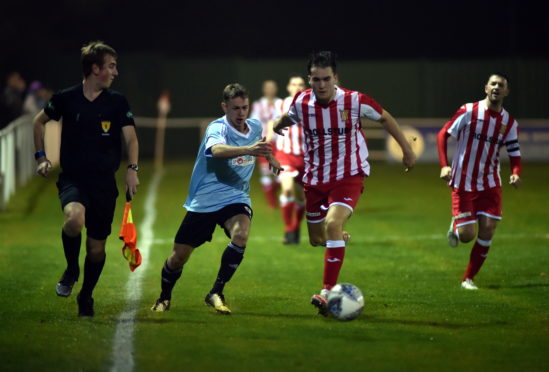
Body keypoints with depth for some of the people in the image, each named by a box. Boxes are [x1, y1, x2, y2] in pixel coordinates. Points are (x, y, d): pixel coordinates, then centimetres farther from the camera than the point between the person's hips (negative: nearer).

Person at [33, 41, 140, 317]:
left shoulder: (117, 102, 2)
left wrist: (132, 169, -20)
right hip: (72, 178, -2)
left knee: (97, 248, 5)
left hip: (104, 183, 2)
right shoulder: (66, 98, 0)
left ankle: (86, 298, 29)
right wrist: (41, 157, 11)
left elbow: (130, 138, -3)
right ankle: (72, 269, -5)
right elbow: (39, 121, 16)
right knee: (75, 217, -33)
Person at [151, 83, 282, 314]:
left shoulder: (255, 127, 1)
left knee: (241, 235, -29)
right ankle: (164, 298, 32)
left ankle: (216, 293, -16)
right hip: (204, 201, -3)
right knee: (179, 256, 2)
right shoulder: (217, 128, -19)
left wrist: (269, 157, 27)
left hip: (236, 198, 3)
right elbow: (217, 149, -45)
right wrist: (249, 150, -58)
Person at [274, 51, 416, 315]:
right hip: (315, 178, 4)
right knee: (316, 240, 13)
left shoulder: (354, 101, -15)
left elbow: (385, 118, 4)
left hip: (348, 176, -4)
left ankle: (328, 291, -29)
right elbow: (288, 118, 19)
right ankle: (340, 237, 53)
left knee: (333, 224, -29)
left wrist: (406, 148, 10)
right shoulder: (301, 102, -8)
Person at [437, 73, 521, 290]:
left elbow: (514, 154, 8)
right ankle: (455, 227, 31)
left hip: (490, 184, 3)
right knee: (466, 235, -8)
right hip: (463, 183, -3)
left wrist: (515, 174, -15)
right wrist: (444, 165, -19)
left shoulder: (509, 123, 2)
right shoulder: (469, 111, -9)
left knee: (487, 230, -8)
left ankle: (469, 278, 9)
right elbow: (443, 135, -6)